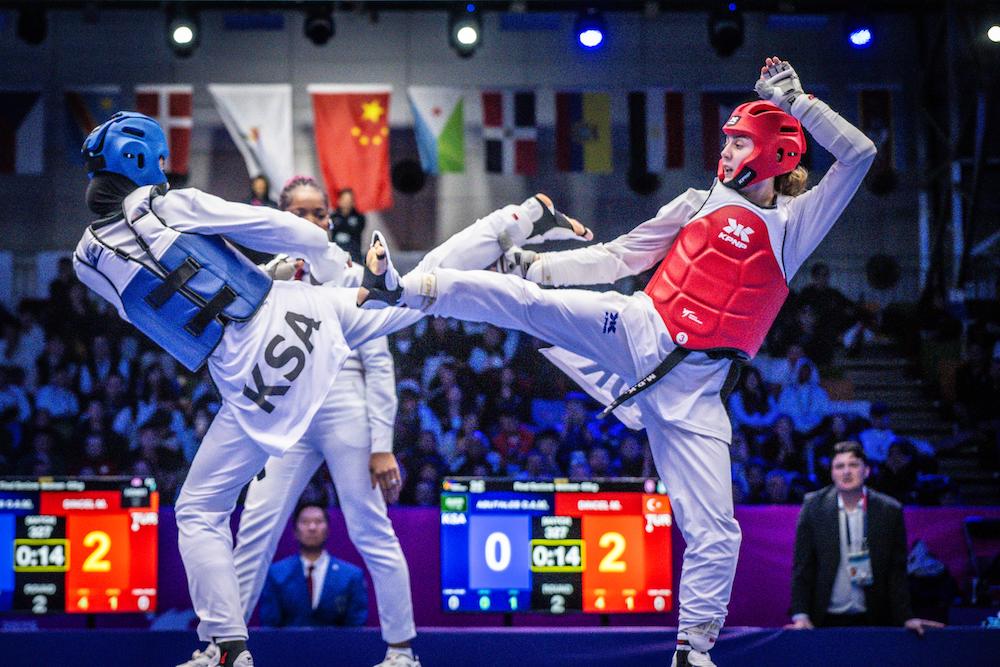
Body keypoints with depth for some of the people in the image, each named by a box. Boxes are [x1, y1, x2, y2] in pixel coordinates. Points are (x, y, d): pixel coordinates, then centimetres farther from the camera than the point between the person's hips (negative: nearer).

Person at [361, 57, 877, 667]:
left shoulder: (797, 223, 7)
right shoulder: (701, 204, 13)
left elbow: (859, 154, -3)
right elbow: (620, 257, 13)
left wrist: (795, 100, -8)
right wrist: (540, 263, 6)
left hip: (694, 387, -1)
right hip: (638, 332, 1)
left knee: (714, 534, -6)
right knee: (531, 300, -21)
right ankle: (405, 288, -22)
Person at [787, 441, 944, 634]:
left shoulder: (889, 510, 0)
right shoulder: (814, 506, -1)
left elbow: (897, 569, 3)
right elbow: (803, 566, -1)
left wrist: (906, 618, -4)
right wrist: (801, 615, -9)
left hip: (872, 619, 0)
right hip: (826, 620, 0)